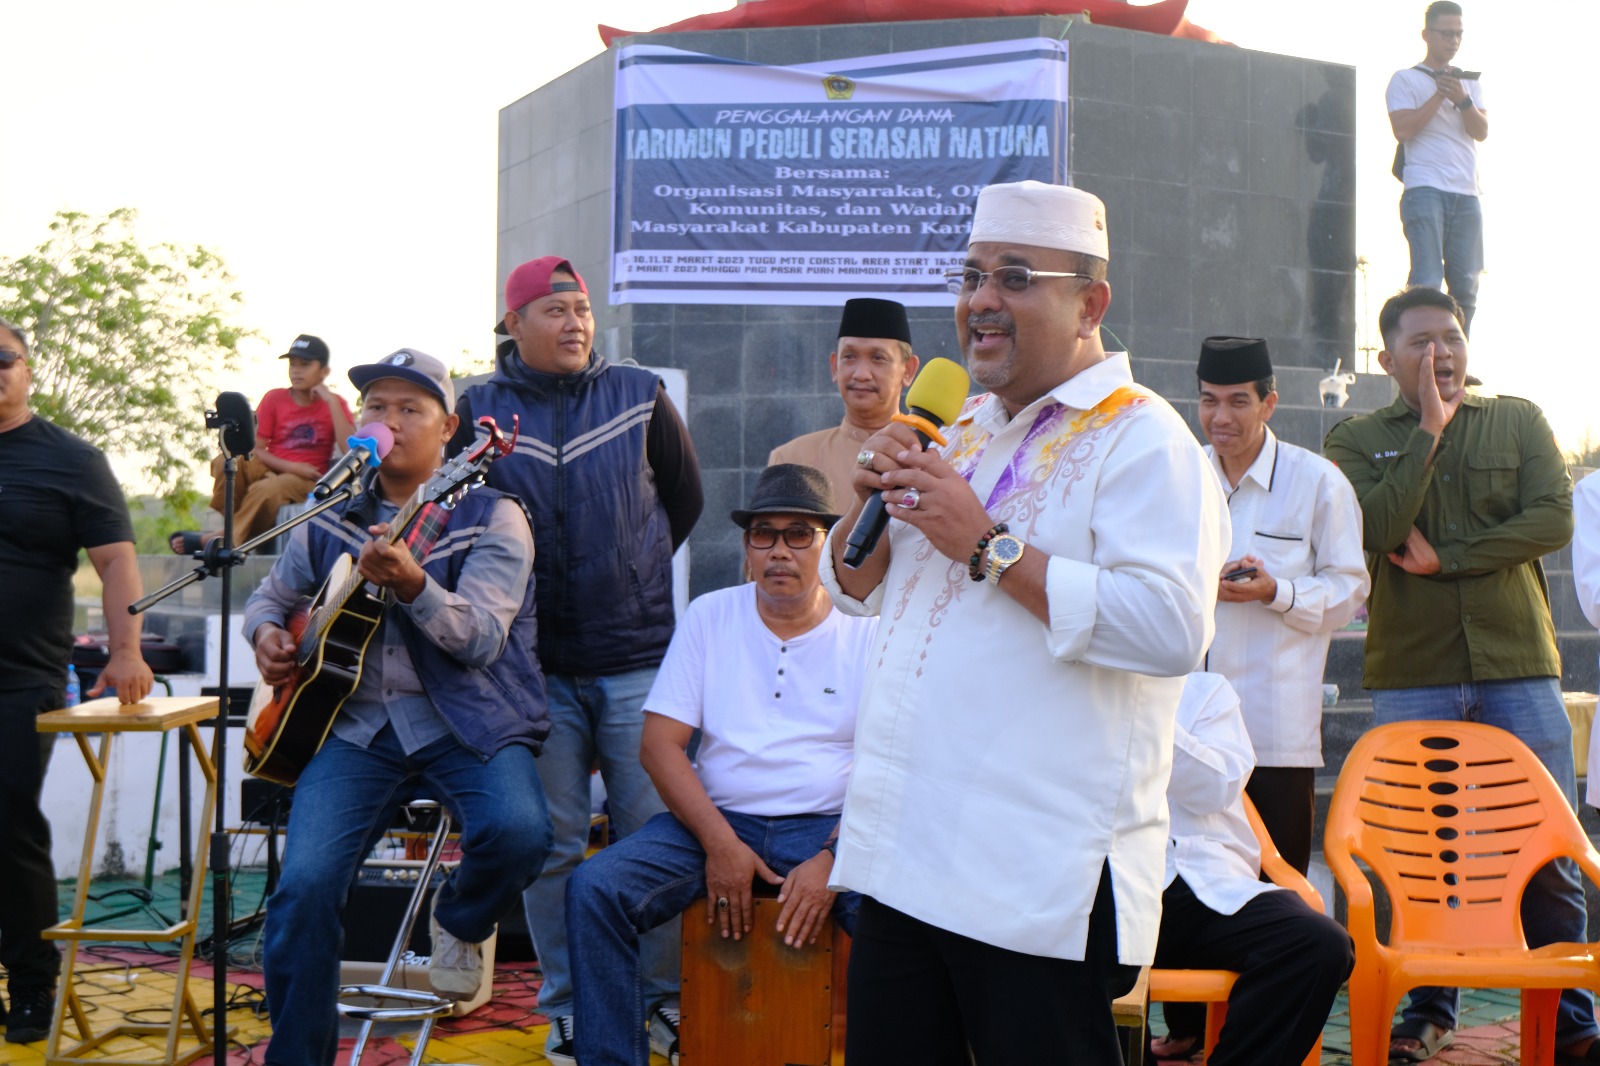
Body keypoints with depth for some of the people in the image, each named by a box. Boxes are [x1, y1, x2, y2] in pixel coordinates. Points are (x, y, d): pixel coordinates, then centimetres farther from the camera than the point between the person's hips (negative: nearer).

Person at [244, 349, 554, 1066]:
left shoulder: (491, 517, 0)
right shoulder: (329, 519, 14)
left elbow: (481, 639, -14)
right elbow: (273, 594, 30)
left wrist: (412, 583, -33)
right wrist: (267, 633, 6)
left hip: (467, 722, -2)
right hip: (354, 724, 3)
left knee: (518, 832, -31)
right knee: (304, 888, -19)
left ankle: (460, 921, 6)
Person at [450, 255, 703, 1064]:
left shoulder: (641, 398, 5)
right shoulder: (477, 412, 3)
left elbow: (685, 499, 15)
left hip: (639, 656, 0)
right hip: (536, 666, 0)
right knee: (551, 843, 5)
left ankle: (666, 993, 18)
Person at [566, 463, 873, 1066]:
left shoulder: (867, 632, 3)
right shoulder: (710, 617, 9)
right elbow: (660, 745, 3)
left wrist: (831, 859, -18)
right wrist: (719, 843, -11)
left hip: (827, 826, -2)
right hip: (715, 818, 2)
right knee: (593, 889, -23)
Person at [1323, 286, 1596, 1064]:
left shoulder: (1519, 422, 10)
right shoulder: (1358, 440, 7)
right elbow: (1376, 528, -12)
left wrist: (1446, 558, -9)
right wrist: (1430, 427, -9)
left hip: (1519, 665, 1)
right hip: (1411, 674, -1)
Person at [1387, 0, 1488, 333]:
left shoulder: (1470, 82, 21)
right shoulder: (1405, 80, 7)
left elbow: (1481, 132, 8)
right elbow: (1403, 130, -8)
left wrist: (1462, 100, -9)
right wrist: (1440, 94, -8)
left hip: (1467, 194, 5)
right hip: (1425, 190, -5)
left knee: (1466, 286, 1)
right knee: (1427, 282, -15)